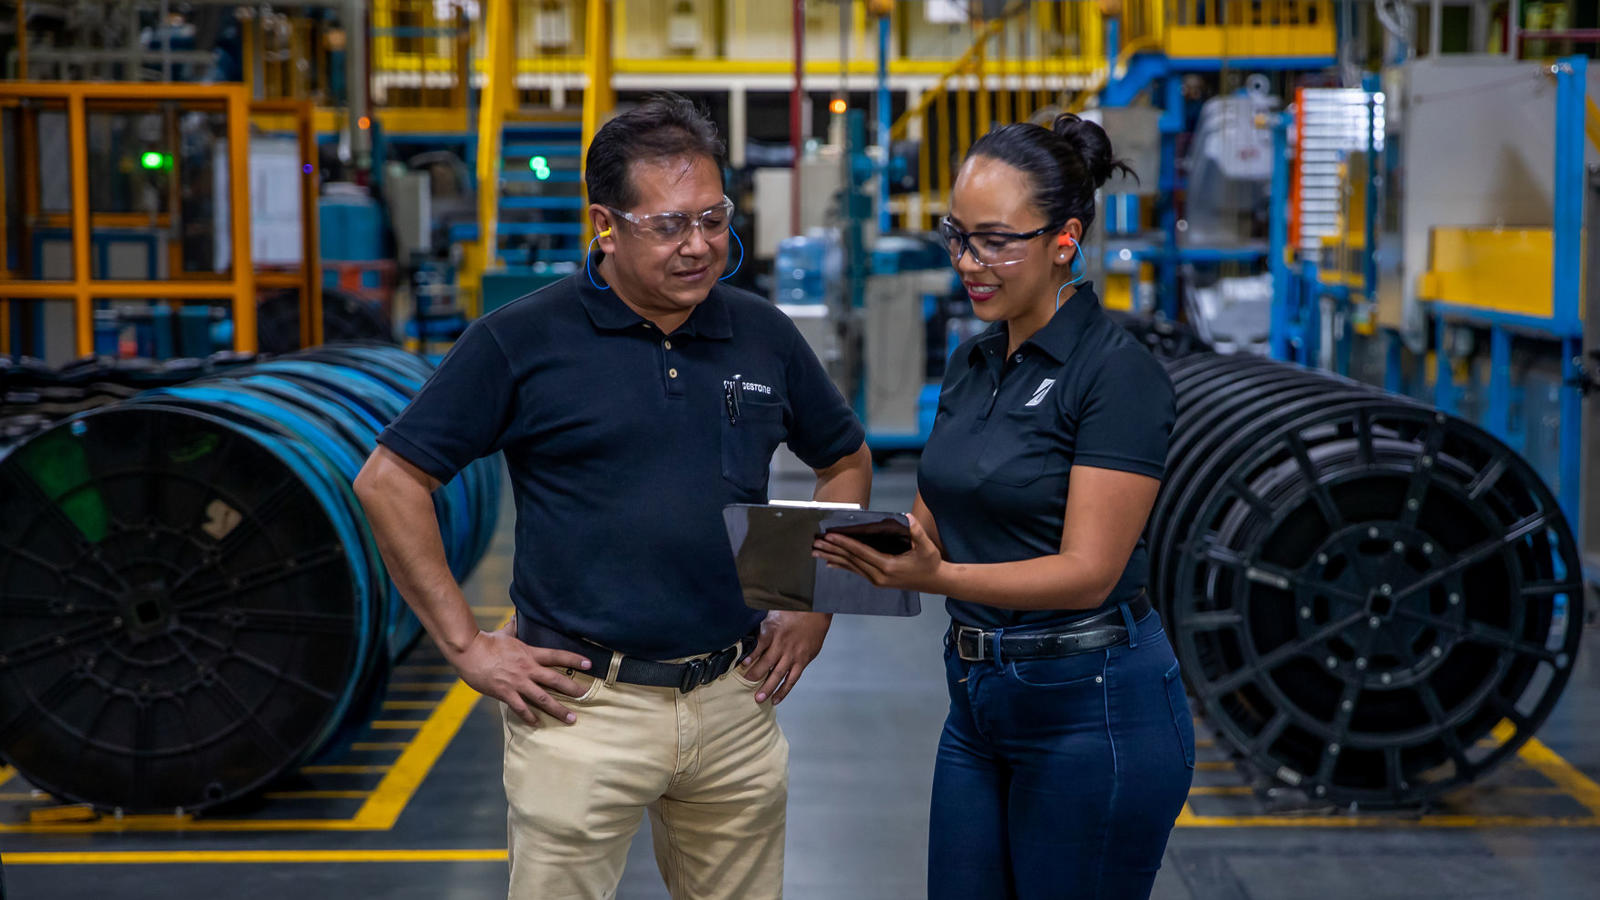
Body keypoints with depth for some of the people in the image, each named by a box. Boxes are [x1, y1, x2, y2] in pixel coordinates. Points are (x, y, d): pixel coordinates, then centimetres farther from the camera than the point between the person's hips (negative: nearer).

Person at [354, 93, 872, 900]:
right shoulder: (522, 341, -5)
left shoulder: (763, 336, 7)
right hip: (583, 707, -4)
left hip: (735, 704, 4)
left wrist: (815, 609, 12)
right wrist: (466, 644, -6)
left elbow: (846, 461, 22)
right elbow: (390, 480, -4)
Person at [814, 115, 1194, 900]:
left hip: (1093, 708, -8)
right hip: (979, 698, 8)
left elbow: (1088, 570, -20)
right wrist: (849, 547, -9)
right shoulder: (971, 364, 9)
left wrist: (939, 577, -33)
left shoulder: (1117, 372, -15)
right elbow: (929, 526, 12)